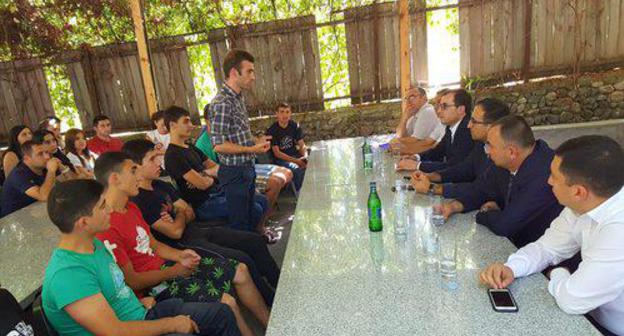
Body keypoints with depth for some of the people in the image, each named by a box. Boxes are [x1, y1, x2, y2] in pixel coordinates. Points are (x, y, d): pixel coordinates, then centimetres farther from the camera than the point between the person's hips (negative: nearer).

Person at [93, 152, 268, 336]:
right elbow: (131, 281, -20)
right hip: (153, 286, -9)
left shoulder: (131, 207, 6)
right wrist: (173, 272, -15)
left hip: (163, 265, 9)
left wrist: (179, 256, -5)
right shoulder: (106, 225, -24)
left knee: (240, 270, 5)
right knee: (226, 302, -23)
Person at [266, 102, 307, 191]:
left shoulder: (295, 126, 2)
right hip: (281, 159, -5)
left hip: (295, 155, 5)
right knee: (297, 169, -33)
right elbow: (277, 153, -14)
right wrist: (296, 161, -22)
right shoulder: (272, 130, -11)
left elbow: (302, 145, 2)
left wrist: (305, 157, -20)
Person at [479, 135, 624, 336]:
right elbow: (547, 248, 2)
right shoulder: (584, 204, -10)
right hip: (593, 313, 6)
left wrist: (558, 275, -7)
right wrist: (511, 268, -16)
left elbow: (572, 300, -29)